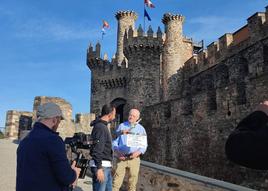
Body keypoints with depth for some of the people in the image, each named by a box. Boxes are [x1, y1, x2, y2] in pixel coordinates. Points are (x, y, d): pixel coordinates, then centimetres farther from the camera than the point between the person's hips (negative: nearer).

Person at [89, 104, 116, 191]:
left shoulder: (103, 126, 16)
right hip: (101, 166, -10)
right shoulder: (100, 127, -16)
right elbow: (97, 150, -21)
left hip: (106, 165, 10)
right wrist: (99, 168, -23)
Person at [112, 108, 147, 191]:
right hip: (121, 157, 0)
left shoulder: (141, 129, 6)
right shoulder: (121, 126, 6)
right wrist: (117, 151, -9)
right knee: (117, 178, -2)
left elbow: (144, 145, 5)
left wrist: (138, 152, -13)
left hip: (134, 158, 1)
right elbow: (115, 140, 6)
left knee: (133, 178, 7)